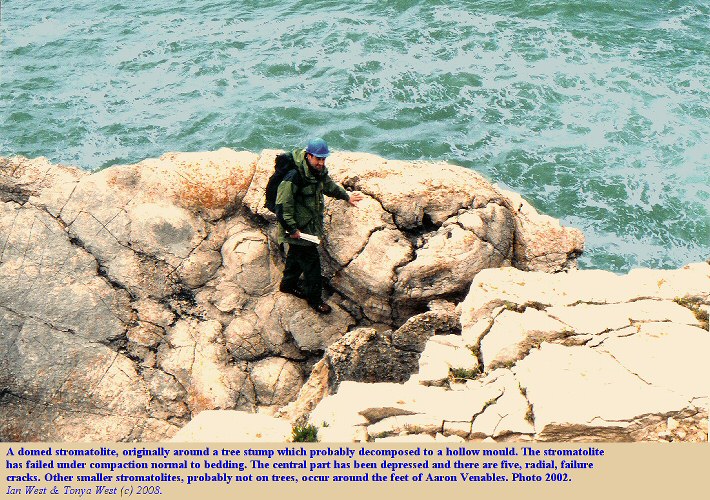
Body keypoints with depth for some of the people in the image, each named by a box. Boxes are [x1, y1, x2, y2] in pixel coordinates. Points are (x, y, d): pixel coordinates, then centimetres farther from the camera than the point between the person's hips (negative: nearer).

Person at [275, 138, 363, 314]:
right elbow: (283, 205, -26)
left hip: (312, 225, 9)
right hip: (299, 229, -9)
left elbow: (328, 185, 23)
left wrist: (346, 196, 29)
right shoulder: (294, 177, -30)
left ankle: (288, 284, 48)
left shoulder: (319, 171, -2)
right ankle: (314, 299, 16)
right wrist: (292, 229, -24)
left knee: (296, 255, 26)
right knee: (311, 262, -1)